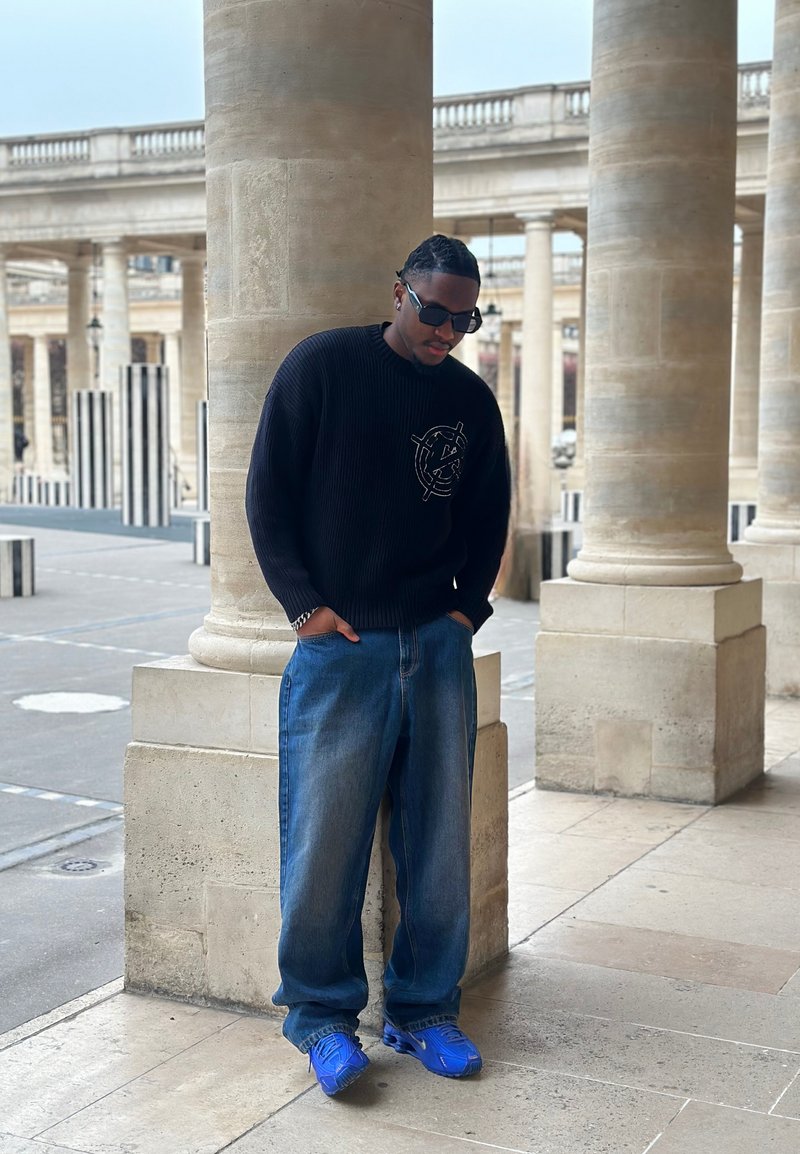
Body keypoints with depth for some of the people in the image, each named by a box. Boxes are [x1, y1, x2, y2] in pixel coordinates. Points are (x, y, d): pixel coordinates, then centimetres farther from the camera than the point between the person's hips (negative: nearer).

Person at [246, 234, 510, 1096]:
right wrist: (302, 602, -8)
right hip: (338, 646, -3)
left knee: (439, 840, 6)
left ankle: (424, 1009, 19)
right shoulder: (320, 367, -2)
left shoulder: (472, 400, 10)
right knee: (326, 839, -4)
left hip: (439, 647, 4)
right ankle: (322, 1012, 13)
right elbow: (267, 493, -1)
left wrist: (469, 607, 7)